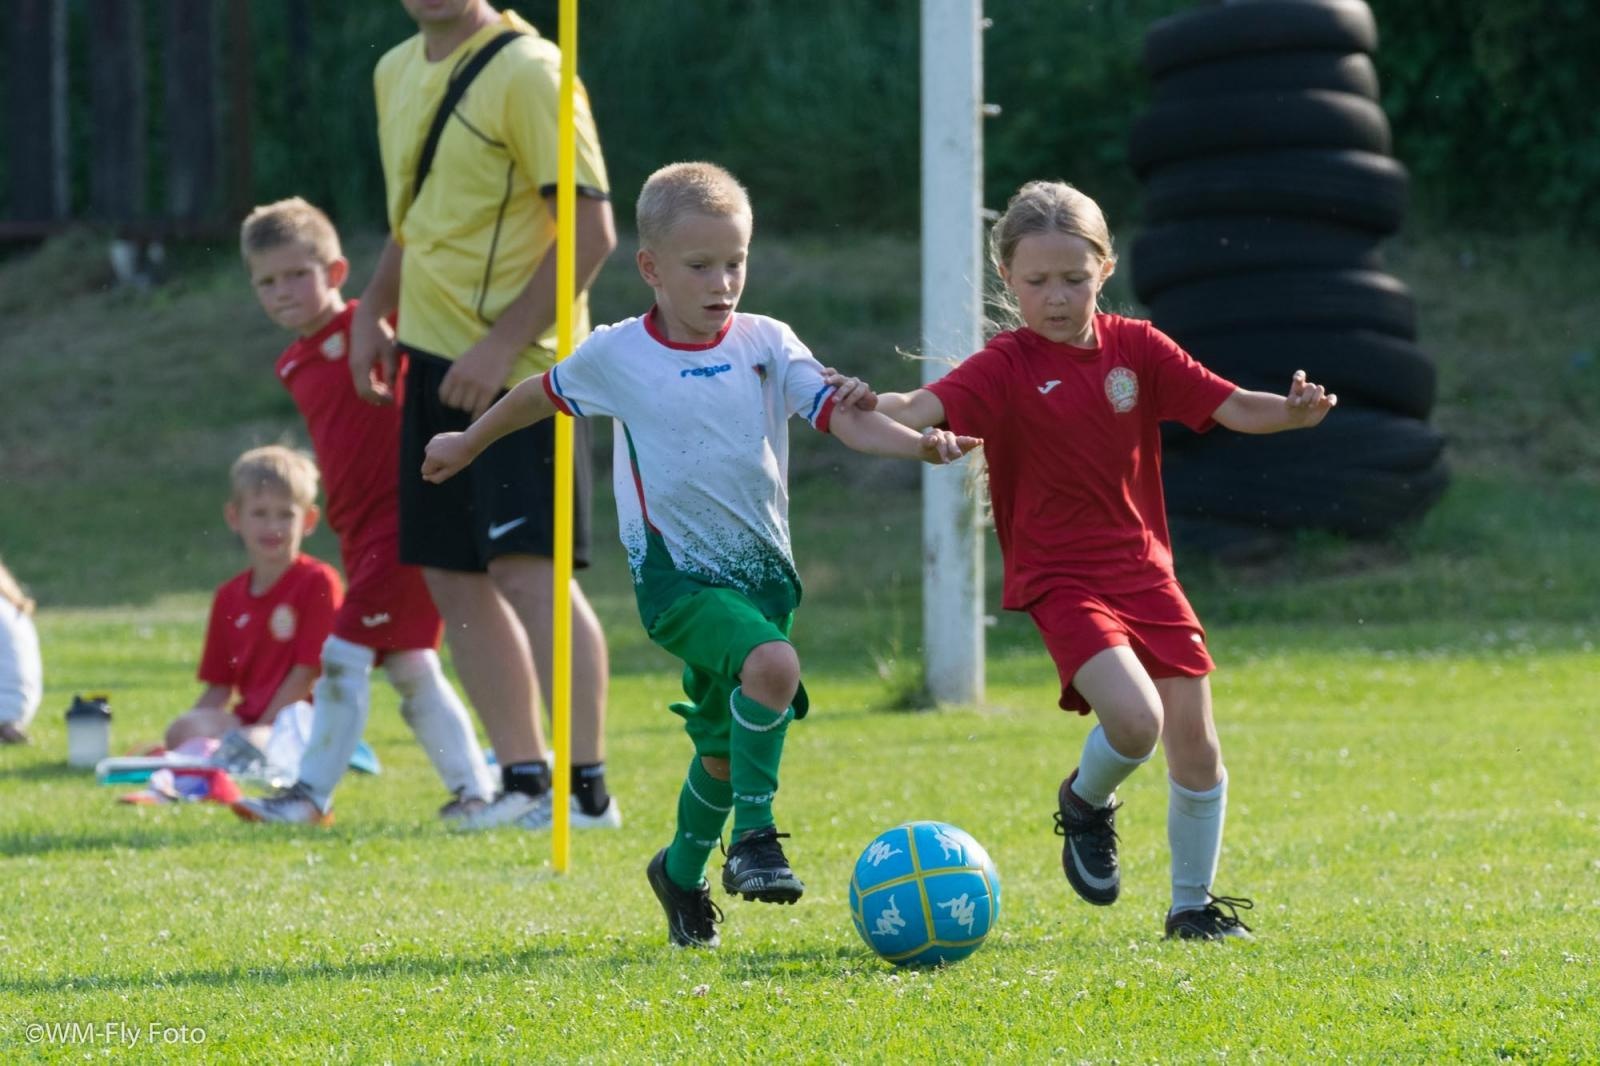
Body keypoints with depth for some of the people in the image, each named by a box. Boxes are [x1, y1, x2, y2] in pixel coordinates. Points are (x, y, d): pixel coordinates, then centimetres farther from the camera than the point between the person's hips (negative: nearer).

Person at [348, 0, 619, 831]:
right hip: (433, 359, 9)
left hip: (514, 366, -9)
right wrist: (371, 313, 13)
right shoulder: (397, 74, 13)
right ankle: (524, 777, 15)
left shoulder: (527, 71, -13)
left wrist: (504, 343, -21)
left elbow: (592, 230, -17)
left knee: (527, 568, -15)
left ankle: (588, 788, -12)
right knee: (452, 575, 8)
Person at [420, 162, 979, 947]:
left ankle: (682, 872, 38)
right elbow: (543, 395, 16)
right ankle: (753, 837, -19)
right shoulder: (616, 356, -3)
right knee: (771, 663, -31)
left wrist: (917, 444, -28)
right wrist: (469, 444, 30)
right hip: (676, 572, -4)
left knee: (724, 746, 12)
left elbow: (841, 418, -10)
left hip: (761, 568, 4)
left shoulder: (766, 345, 0)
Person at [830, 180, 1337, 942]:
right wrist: (873, 406, -45)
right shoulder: (1007, 368, -8)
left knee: (1195, 741, 2)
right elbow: (925, 409, -24)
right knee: (1134, 717, -24)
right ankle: (1085, 805, 10)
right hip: (1060, 578, -4)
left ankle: (1193, 904, 21)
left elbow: (1230, 406, 0)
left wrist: (1293, 414, -19)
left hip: (1143, 566, 4)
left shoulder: (1136, 348, 3)